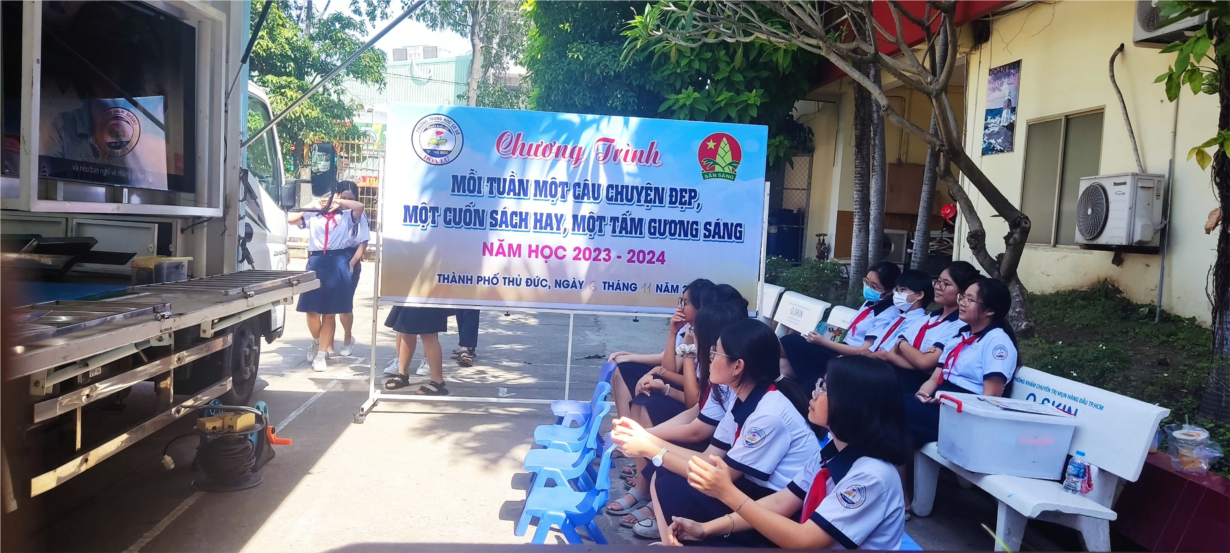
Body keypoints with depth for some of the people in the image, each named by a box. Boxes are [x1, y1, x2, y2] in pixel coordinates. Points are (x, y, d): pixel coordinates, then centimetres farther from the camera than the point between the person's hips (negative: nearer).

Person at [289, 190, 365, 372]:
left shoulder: (345, 217, 10)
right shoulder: (312, 217, 15)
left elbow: (360, 206, -6)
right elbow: (290, 219, 6)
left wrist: (336, 201, 2)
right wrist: (311, 206, 7)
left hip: (338, 265, -2)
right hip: (316, 264, 2)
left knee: (330, 313, 2)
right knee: (312, 310, 3)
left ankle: (321, 355, 8)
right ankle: (316, 341, 31)